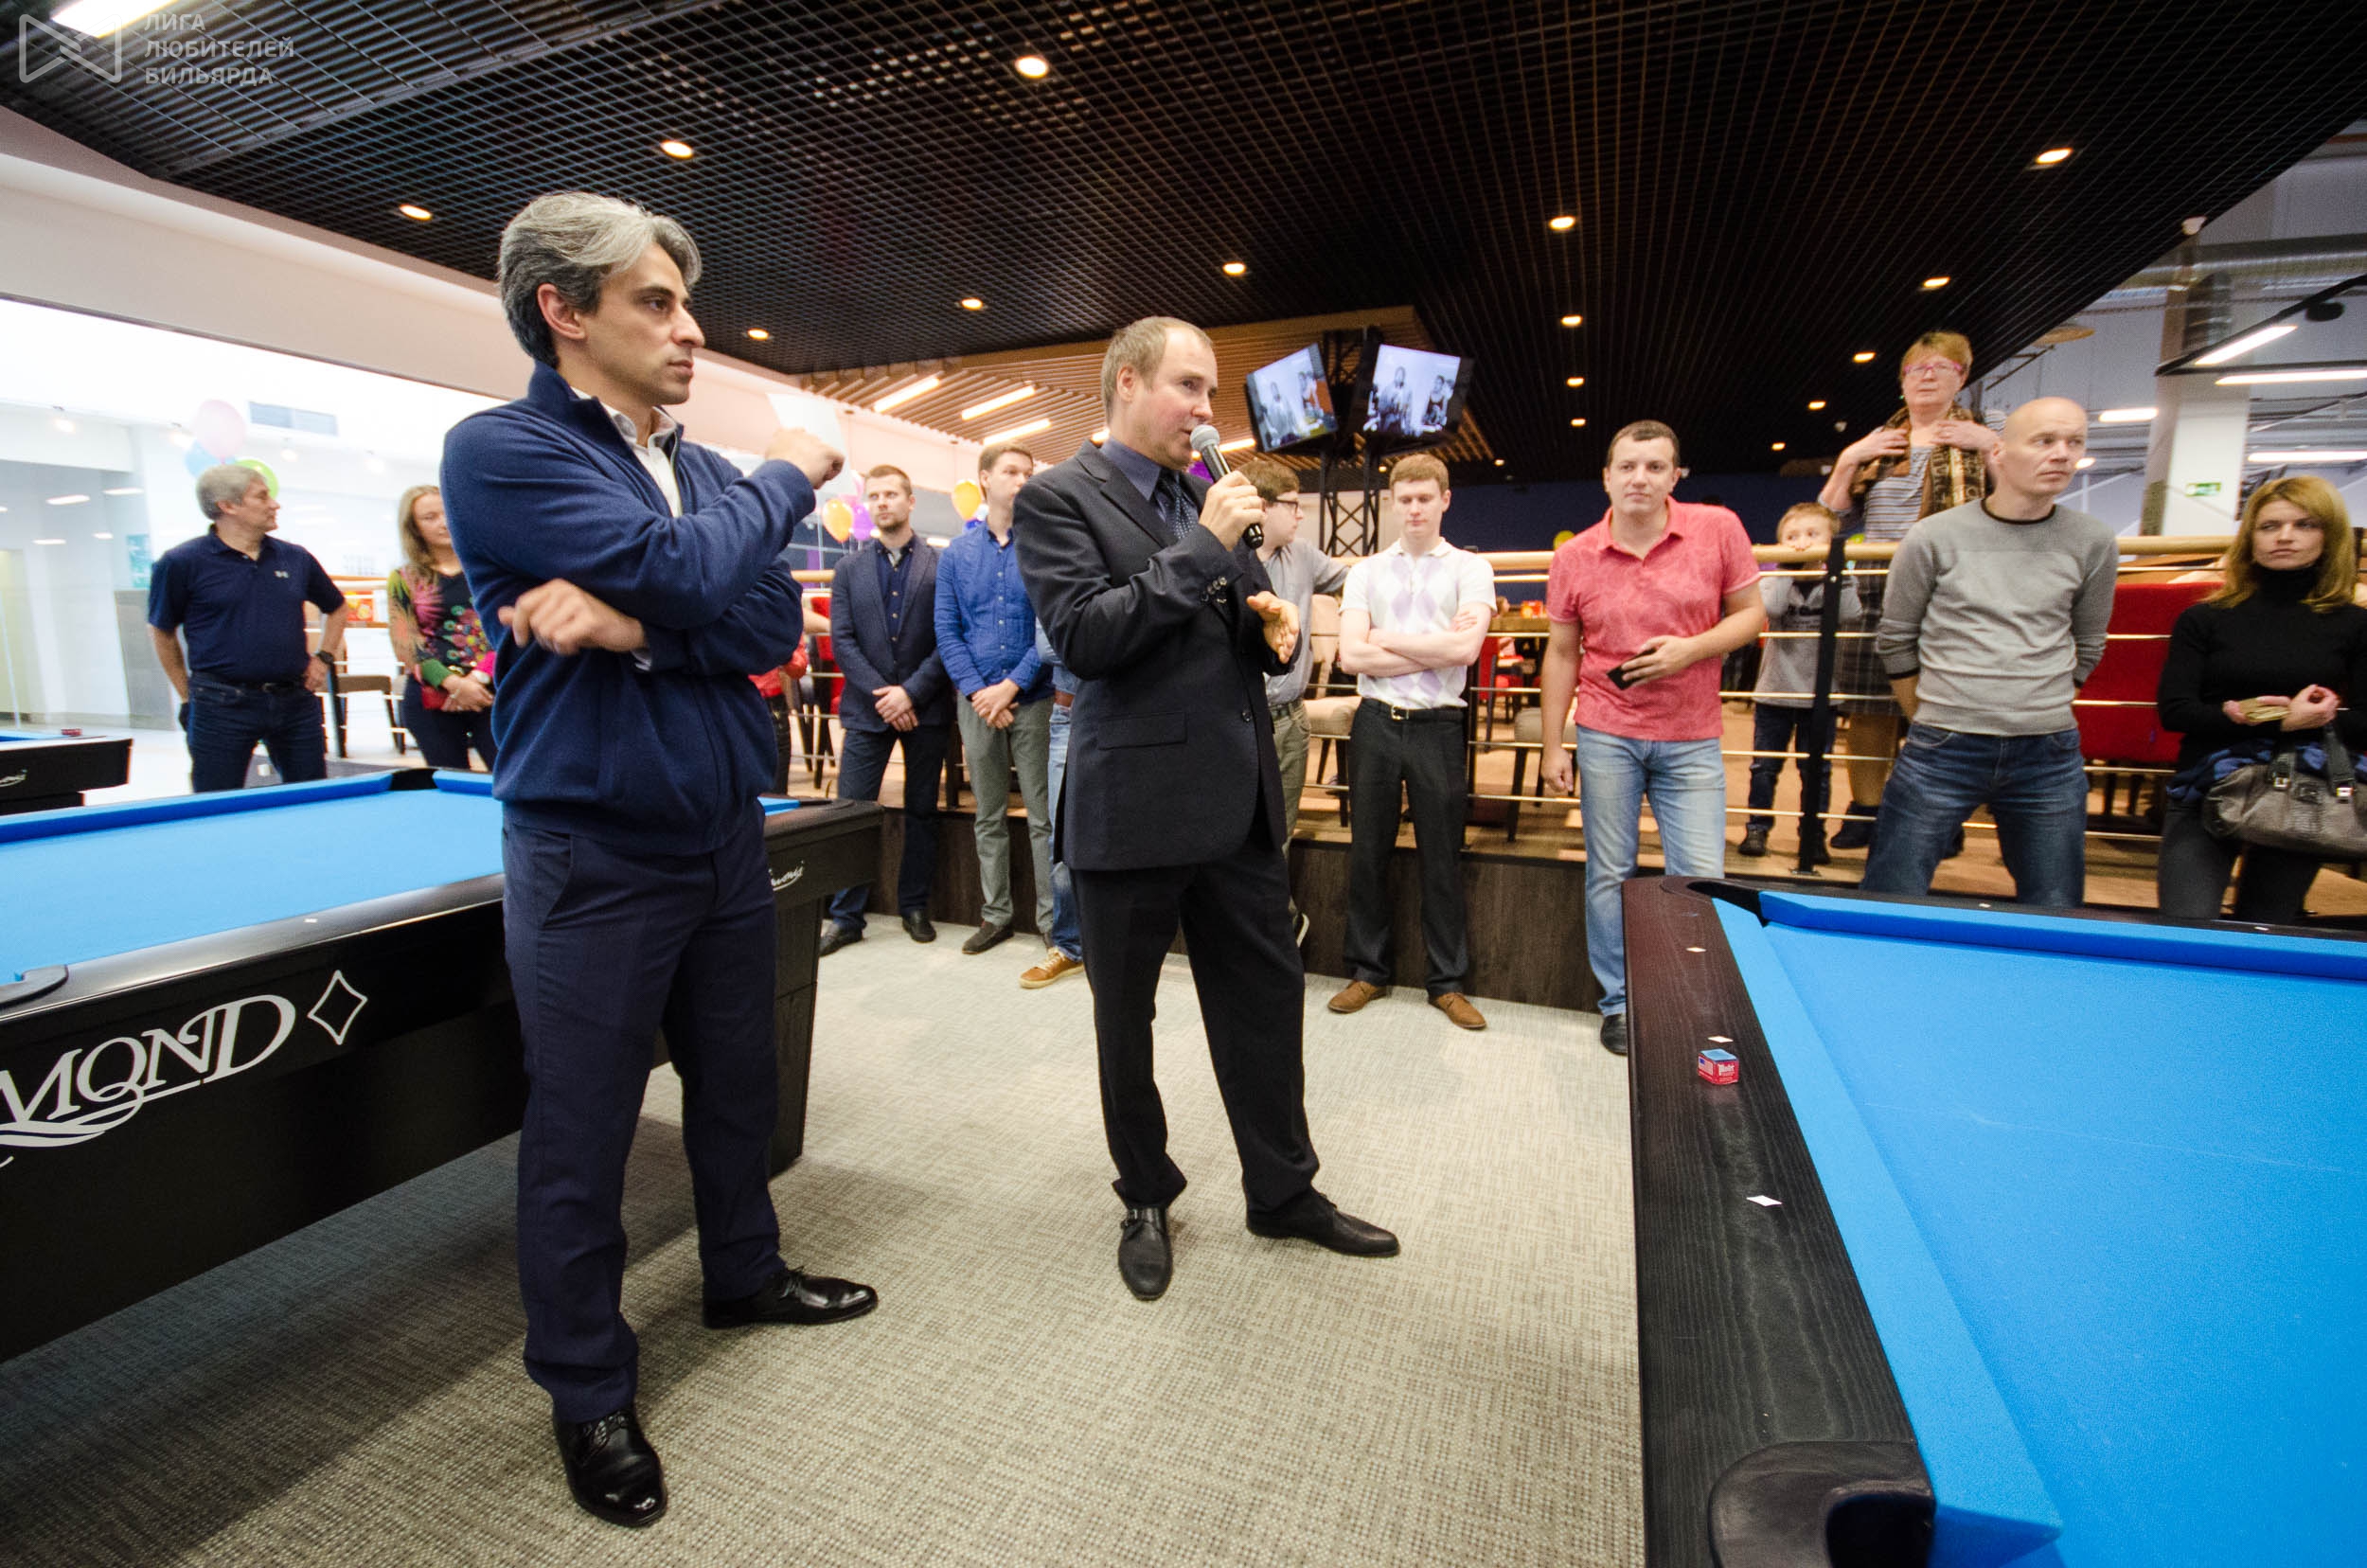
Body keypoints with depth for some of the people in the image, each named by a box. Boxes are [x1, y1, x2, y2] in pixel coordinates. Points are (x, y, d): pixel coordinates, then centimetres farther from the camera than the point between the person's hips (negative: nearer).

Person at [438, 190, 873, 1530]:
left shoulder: (709, 469, 9)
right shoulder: (500, 450, -9)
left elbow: (775, 626, -4)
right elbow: (687, 570, -22)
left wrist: (631, 624, -20)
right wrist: (788, 477, -6)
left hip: (726, 835, 6)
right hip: (593, 857, -6)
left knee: (738, 1084, 20)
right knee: (584, 1135, 9)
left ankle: (745, 1274, 44)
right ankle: (589, 1394, 31)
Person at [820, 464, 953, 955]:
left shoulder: (940, 564, 2)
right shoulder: (849, 568, 9)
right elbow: (842, 640, 2)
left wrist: (911, 692, -13)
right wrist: (882, 694, -10)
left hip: (925, 707, -1)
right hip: (868, 708, 1)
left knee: (922, 810, 8)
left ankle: (914, 906, 21)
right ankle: (845, 915, 10)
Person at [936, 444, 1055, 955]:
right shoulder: (957, 554, 9)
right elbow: (947, 630, 4)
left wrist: (1011, 686, -13)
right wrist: (976, 690, -9)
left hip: (1033, 699, -3)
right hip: (976, 701, 3)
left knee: (1043, 817, 0)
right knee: (989, 817, 12)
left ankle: (1052, 918, 10)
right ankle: (996, 914, 24)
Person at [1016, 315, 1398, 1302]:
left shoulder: (1211, 497, 13)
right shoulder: (1058, 499, -6)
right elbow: (1084, 637, -19)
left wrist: (1278, 630, -3)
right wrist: (1202, 547, -17)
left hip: (1236, 797, 6)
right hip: (1134, 805, -5)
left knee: (1267, 997, 13)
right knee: (1126, 1020, 12)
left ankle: (1283, 1191, 34)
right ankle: (1145, 1201, 35)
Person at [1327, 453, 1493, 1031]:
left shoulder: (1470, 569, 4)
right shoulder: (1366, 572, 9)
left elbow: (1465, 648, -14)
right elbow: (1351, 656, -6)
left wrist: (1385, 639, -7)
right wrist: (1435, 649, -9)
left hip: (1436, 726, -2)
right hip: (1375, 723, 2)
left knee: (1442, 859, 5)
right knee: (1368, 854, 8)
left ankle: (1448, 982, 19)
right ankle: (1368, 970, 23)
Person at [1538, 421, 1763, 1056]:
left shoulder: (1719, 528, -3)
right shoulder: (1573, 557, -1)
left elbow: (1750, 613, 5)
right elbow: (1561, 654, 4)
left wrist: (1693, 648, -16)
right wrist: (1552, 745, 2)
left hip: (1691, 740, 0)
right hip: (1606, 736, 0)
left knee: (1701, 880, 0)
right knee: (1609, 874, 7)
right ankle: (1619, 1001, 23)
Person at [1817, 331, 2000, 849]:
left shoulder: (1982, 438, 9)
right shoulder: (1877, 443, 16)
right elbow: (1832, 518, 11)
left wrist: (1992, 448, -9)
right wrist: (1847, 460, 0)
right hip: (1877, 588, 2)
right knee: (1868, 703, 3)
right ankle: (1864, 811, 14)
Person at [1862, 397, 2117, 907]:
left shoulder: (2094, 544, 4)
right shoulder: (1934, 537, -4)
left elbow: (2087, 648, 16)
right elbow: (1896, 642, 3)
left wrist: (2039, 716, 13)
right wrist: (1935, 722, 7)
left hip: (2049, 756, 3)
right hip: (1941, 752, -3)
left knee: (2056, 921, 12)